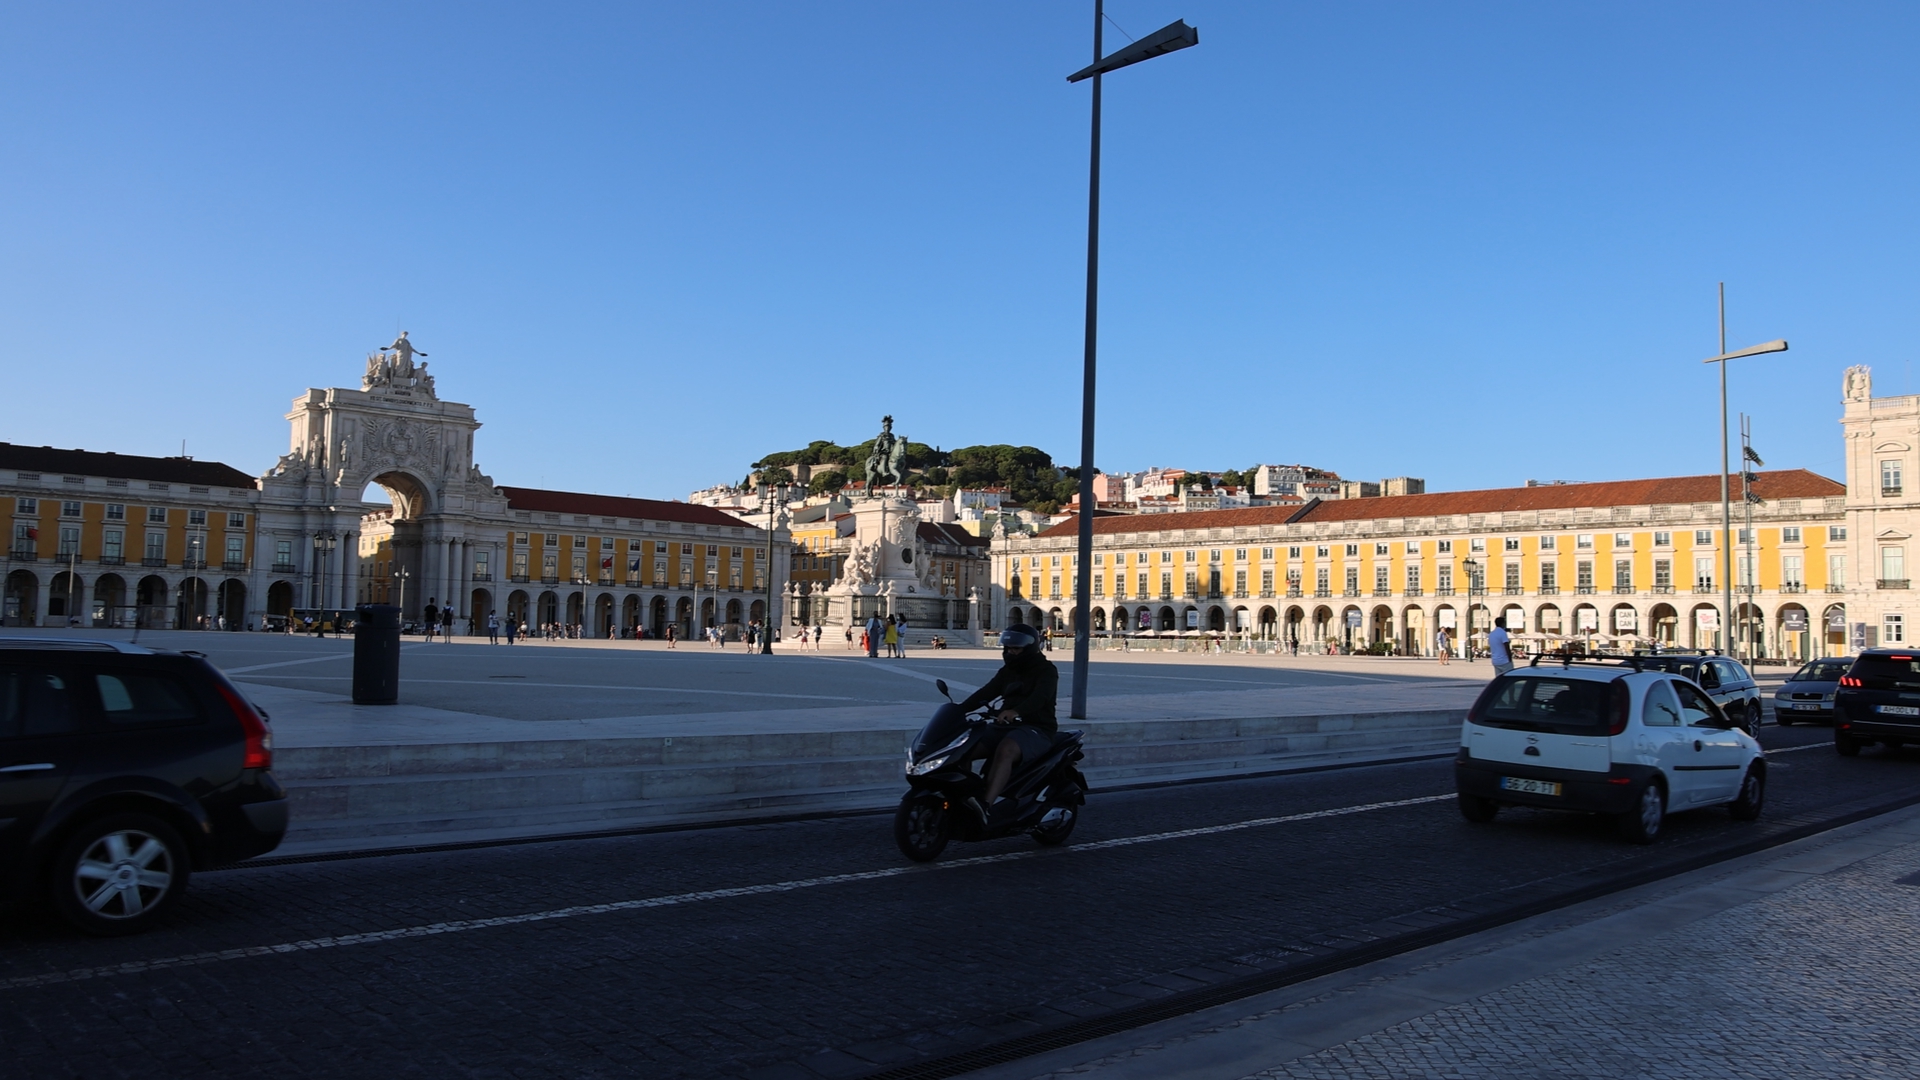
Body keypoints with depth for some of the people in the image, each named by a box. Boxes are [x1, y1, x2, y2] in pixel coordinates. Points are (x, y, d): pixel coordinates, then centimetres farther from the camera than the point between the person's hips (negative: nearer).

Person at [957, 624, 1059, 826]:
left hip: (1036, 729, -8)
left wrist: (1016, 711, -42)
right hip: (1005, 726, 8)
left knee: (1005, 751, -39)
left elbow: (1040, 696, -22)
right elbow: (986, 693, 11)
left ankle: (986, 806, -54)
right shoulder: (1007, 671, 21)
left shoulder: (1046, 670, -2)